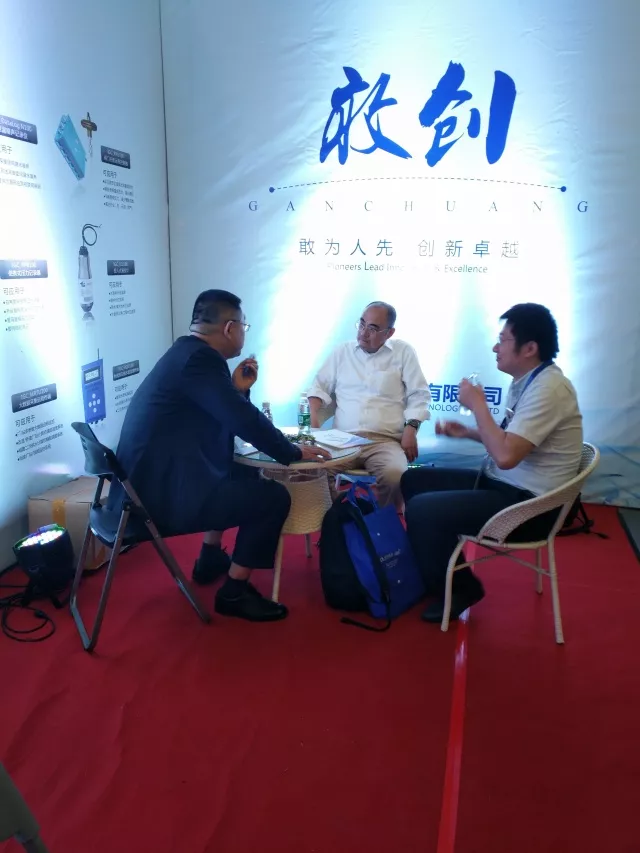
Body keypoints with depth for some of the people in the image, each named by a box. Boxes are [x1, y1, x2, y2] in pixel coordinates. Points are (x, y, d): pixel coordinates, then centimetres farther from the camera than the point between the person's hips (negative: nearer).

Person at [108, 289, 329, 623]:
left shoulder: (185, 352, 14)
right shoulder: (200, 358, -17)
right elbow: (246, 422, -22)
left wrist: (238, 389, 8)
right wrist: (294, 453, -9)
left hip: (148, 484, 11)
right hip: (162, 495, -11)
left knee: (241, 475, 27)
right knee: (274, 496, -8)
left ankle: (210, 559, 36)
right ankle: (234, 592, 5)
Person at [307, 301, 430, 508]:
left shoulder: (403, 352, 11)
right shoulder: (342, 351, 18)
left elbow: (419, 395, 9)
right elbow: (320, 387, 21)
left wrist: (411, 428, -5)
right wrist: (313, 418, 2)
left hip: (385, 441, -1)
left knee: (395, 475, -35)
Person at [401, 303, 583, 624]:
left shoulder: (548, 387, -23)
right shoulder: (527, 380, 8)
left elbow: (506, 455, -32)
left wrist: (478, 405, -20)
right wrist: (468, 432, 8)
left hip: (528, 505, -10)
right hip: (503, 485, 10)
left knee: (420, 510, -20)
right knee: (413, 480, 9)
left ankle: (459, 588, 5)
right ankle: (435, 570, 22)